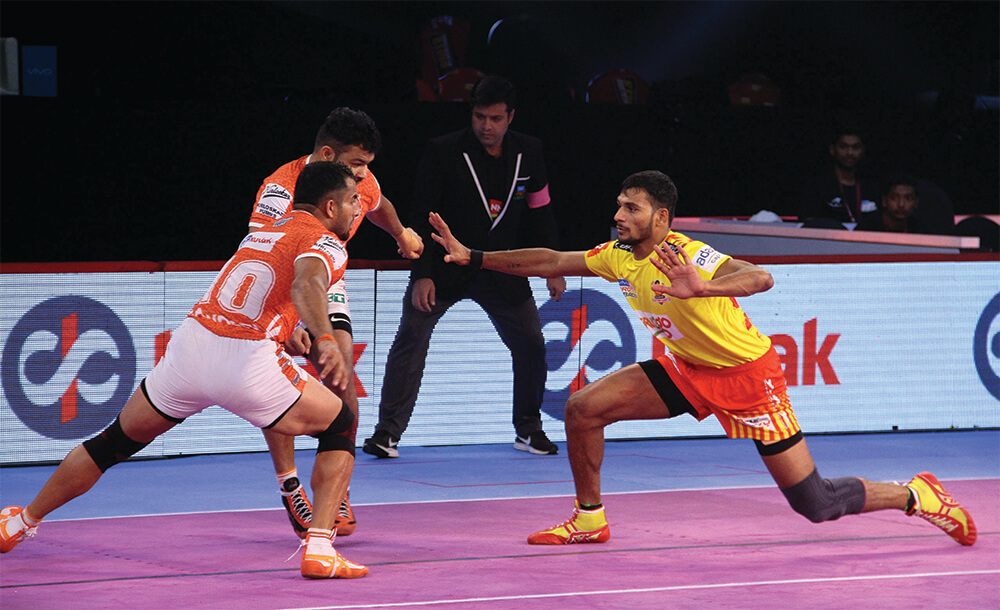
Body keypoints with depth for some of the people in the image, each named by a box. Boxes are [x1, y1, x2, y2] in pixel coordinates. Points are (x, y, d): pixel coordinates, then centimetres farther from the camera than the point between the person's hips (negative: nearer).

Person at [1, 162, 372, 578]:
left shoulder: (264, 232, 24)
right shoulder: (326, 243, 0)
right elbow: (306, 285, -24)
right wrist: (325, 339, -40)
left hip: (189, 343, 6)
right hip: (247, 365, -6)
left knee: (117, 441, 24)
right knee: (340, 427, 14)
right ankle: (319, 549, -1)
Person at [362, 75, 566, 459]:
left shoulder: (529, 152, -1)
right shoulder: (442, 152, -12)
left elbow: (540, 211, 11)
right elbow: (422, 216, -11)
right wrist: (422, 275, -18)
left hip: (502, 271, 4)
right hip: (444, 266, -3)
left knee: (531, 343, 4)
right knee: (411, 336, -16)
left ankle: (528, 430, 23)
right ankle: (388, 432, -12)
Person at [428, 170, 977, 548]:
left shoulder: (689, 257, -30)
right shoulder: (617, 258, -7)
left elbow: (761, 278, -46)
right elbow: (549, 262, 5)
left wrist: (701, 289, -64)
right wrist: (473, 258, 1)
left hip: (747, 373, -7)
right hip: (686, 368, 7)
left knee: (816, 505, -8)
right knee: (582, 408, -7)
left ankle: (917, 495, 16)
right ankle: (589, 521, 13)